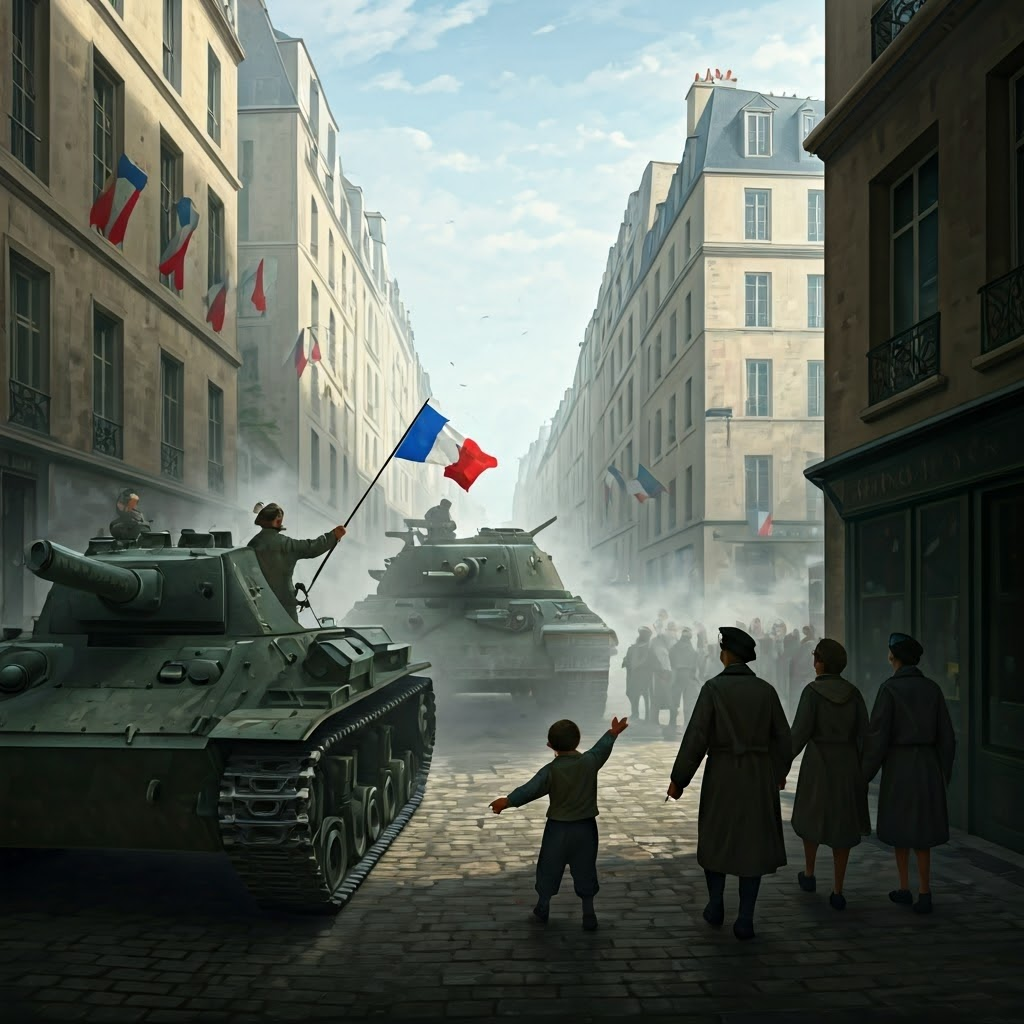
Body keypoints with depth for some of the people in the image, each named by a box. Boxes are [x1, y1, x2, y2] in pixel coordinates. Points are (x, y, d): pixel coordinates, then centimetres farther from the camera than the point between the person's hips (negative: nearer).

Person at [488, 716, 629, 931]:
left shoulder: (551, 770, -16)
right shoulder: (590, 762, -7)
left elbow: (531, 789, -22)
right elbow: (602, 748, 11)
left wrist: (508, 801, -19)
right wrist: (613, 733, 29)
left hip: (558, 828, -2)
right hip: (585, 828, 2)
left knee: (549, 867, 15)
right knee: (585, 870, 11)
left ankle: (542, 909, 27)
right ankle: (589, 915, 14)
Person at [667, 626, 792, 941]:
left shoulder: (713, 688, -10)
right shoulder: (766, 690, -1)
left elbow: (696, 737, -13)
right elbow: (783, 738, 5)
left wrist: (678, 779, -4)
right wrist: (780, 771, 24)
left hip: (722, 774, -2)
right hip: (759, 775, 2)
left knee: (716, 837, 19)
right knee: (753, 842, 8)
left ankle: (716, 905, 25)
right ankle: (745, 920, 6)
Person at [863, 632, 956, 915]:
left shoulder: (889, 688, -11)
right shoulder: (932, 688, 3)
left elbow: (877, 734, -14)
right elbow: (945, 735, 5)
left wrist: (865, 774, -5)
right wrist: (943, 774, 15)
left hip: (898, 765, -3)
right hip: (927, 765, 4)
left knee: (900, 827, 14)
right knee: (921, 828, 10)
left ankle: (905, 888, 21)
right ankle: (924, 894, 1)